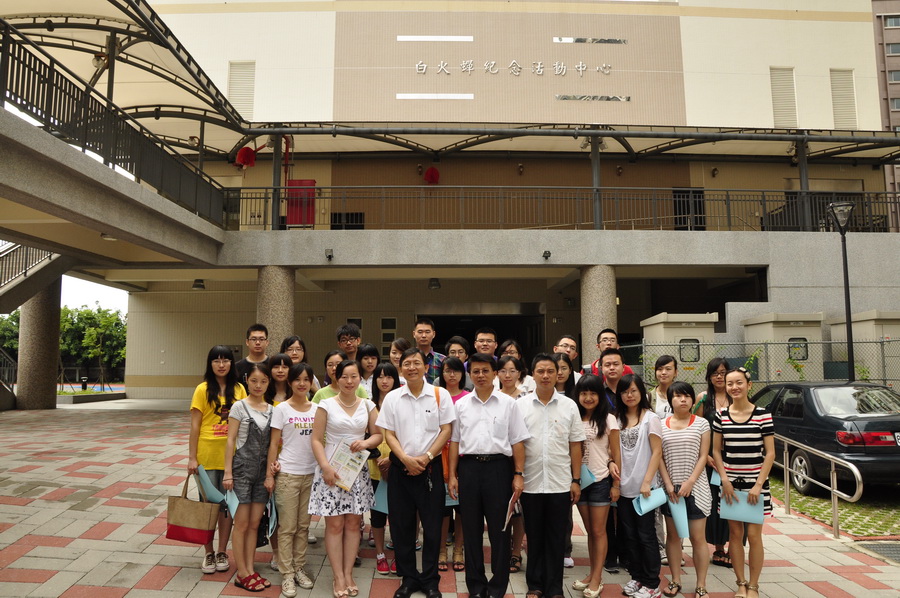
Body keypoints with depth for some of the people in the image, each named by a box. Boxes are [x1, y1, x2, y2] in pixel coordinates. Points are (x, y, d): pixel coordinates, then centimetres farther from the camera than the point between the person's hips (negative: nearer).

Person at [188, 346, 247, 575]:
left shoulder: (239, 389, 3)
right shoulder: (203, 389, -4)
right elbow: (195, 426, -4)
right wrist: (192, 457, -7)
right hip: (207, 455, -2)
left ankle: (222, 552, 23)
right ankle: (208, 553, 22)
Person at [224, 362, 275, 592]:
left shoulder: (271, 410, 6)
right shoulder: (239, 406, -6)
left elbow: (272, 442, 8)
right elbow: (230, 440, -7)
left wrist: (271, 468, 0)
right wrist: (228, 472, -10)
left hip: (262, 470, 4)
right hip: (243, 468, -4)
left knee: (254, 523, 10)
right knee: (242, 524, 2)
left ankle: (250, 570, 19)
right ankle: (242, 573, 12)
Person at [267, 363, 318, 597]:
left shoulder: (316, 409, 5)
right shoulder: (282, 409, -5)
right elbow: (273, 443, -4)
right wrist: (269, 474, -7)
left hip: (311, 473, 4)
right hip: (287, 474, -3)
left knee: (303, 525, 12)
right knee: (287, 527, 4)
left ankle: (300, 568, 25)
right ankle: (287, 575, 14)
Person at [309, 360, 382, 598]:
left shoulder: (368, 405, 4)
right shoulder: (326, 404, -4)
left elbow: (378, 434, 9)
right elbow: (316, 440, -5)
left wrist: (366, 442, -12)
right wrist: (325, 467, -16)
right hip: (331, 469, -3)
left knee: (353, 523, 7)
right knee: (335, 525, 1)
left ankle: (348, 574, 19)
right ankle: (338, 578, 11)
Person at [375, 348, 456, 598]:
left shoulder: (440, 395, -2)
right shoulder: (392, 398, 2)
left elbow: (446, 430, -2)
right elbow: (389, 434, 2)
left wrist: (426, 457, -12)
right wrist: (406, 459, -12)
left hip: (431, 467, -1)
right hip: (400, 467, 2)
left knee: (432, 525, 5)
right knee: (401, 525, 8)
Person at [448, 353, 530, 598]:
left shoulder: (508, 403, 3)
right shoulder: (461, 405, 8)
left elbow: (518, 441, 2)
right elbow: (454, 441, 10)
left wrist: (518, 474, -4)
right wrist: (452, 475, 6)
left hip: (499, 466, -2)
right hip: (469, 467, 2)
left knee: (499, 528, 5)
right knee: (471, 528, 10)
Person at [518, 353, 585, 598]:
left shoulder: (569, 406, 2)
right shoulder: (520, 405, 0)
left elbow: (575, 445, 4)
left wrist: (576, 480, 1)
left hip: (560, 483, 0)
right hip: (531, 483, 0)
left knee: (556, 538, 9)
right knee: (534, 537, 11)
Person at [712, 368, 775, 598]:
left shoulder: (762, 415, -6)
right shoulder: (721, 416, 1)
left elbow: (770, 453, -5)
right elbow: (716, 451, 6)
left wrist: (759, 484, -10)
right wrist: (725, 480, -5)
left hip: (755, 482, -2)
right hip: (731, 482, 2)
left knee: (753, 535, 2)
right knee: (735, 534, 8)